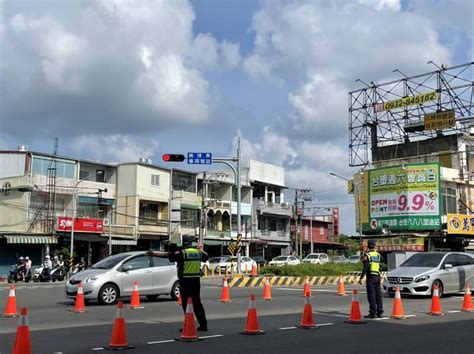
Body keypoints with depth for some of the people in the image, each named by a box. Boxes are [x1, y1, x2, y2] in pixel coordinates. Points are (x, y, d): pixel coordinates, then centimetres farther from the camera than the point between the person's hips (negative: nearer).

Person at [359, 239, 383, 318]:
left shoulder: (367, 255, -9)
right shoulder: (378, 254, 8)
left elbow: (365, 268, -17)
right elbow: (382, 260, 32)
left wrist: (361, 278, -15)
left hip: (371, 277, -6)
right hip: (377, 276, 6)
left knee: (371, 295, -4)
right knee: (378, 294, 10)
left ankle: (373, 313, -4)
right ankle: (380, 312, 13)